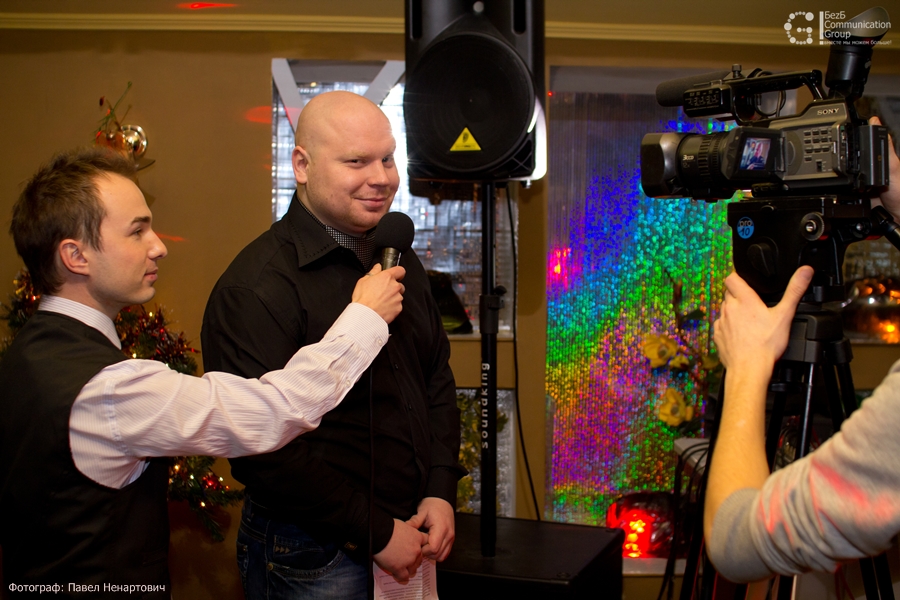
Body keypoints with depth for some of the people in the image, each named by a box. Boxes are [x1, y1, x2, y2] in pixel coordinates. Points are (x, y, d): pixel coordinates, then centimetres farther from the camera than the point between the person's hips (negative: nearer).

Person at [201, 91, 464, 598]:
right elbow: (263, 449, -24)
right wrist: (376, 532, -18)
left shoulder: (401, 260, 6)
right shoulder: (256, 287, -19)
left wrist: (441, 493, 0)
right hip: (314, 558, -7)